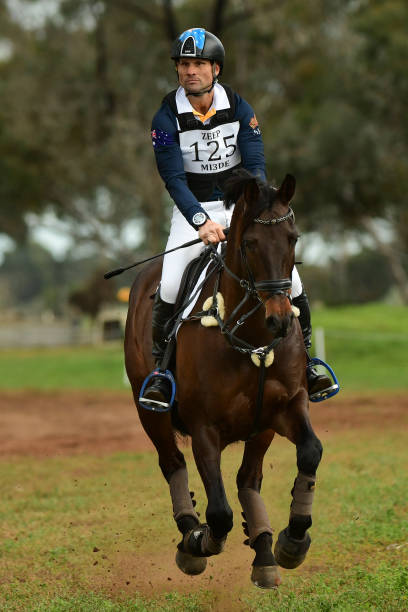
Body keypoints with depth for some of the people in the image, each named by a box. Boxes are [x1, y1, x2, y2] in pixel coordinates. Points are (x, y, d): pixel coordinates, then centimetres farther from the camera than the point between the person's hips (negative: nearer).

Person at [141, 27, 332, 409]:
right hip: (192, 210, -2)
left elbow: (255, 165, -10)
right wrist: (201, 223, -33)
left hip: (240, 205, 2)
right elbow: (174, 178, -18)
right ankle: (161, 369, -5)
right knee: (169, 283, -23)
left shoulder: (238, 108, -4)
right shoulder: (167, 118, -11)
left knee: (287, 275, -10)